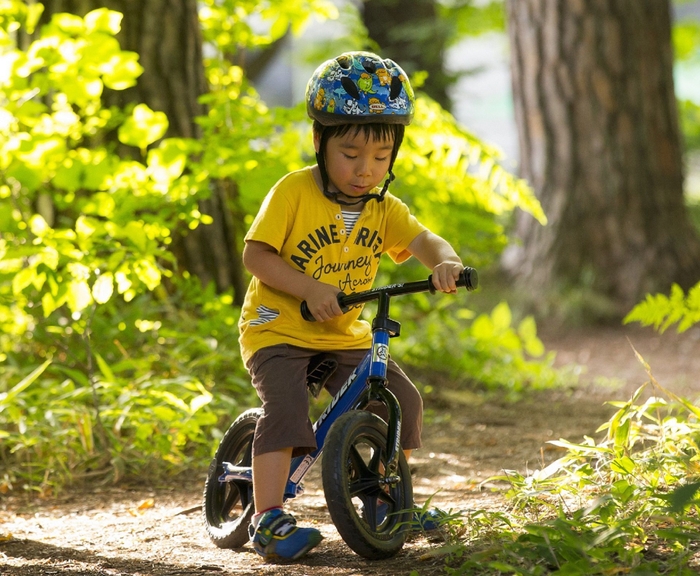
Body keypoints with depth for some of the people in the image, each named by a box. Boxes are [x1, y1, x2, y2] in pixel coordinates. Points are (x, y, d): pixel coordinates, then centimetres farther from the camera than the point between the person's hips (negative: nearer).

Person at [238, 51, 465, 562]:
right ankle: (268, 520, -24)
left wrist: (446, 261, -36)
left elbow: (424, 240, -12)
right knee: (286, 405, -28)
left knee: (403, 400, -4)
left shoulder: (384, 208, 1)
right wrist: (310, 288, -28)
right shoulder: (293, 193, -14)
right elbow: (257, 255, -15)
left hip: (346, 337, 6)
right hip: (279, 330, -5)